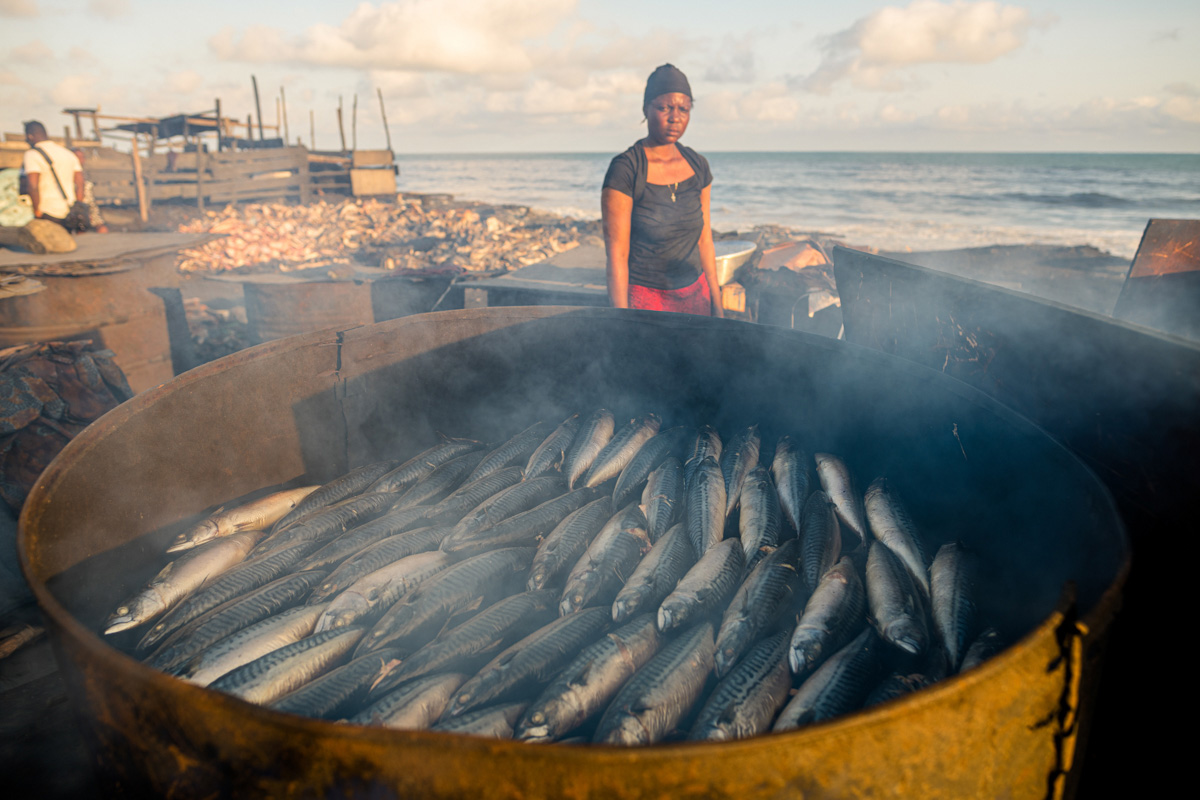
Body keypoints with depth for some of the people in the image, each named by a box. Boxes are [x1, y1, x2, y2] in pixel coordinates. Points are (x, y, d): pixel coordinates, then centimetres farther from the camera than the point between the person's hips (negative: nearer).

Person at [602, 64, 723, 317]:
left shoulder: (697, 166, 4)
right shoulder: (625, 170, -14)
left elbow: (704, 240, 10)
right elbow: (616, 254, -14)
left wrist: (716, 305, 12)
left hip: (695, 295, 5)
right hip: (644, 300, -5)